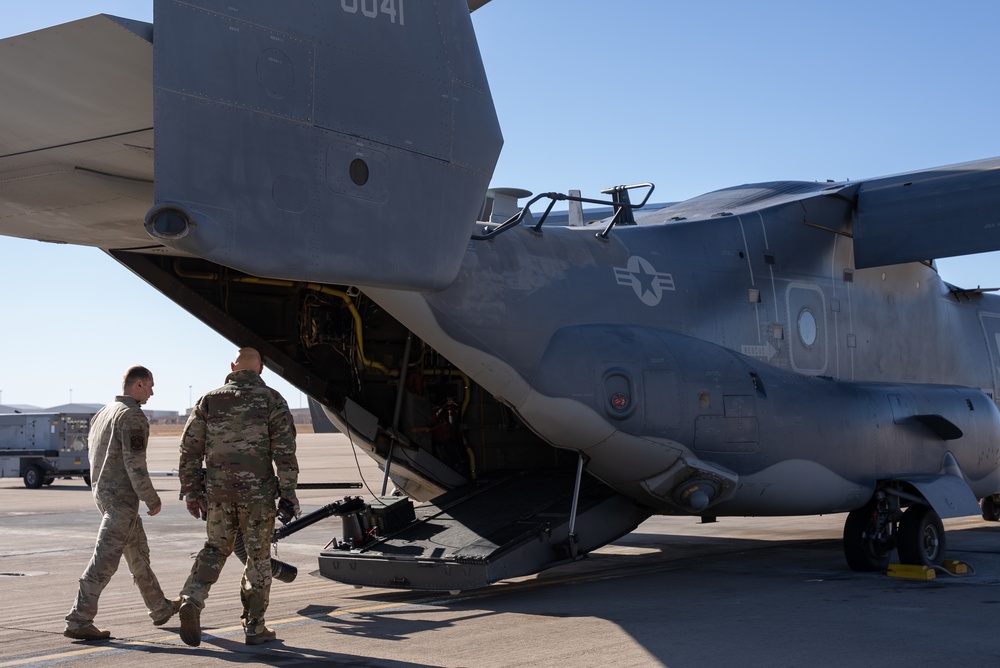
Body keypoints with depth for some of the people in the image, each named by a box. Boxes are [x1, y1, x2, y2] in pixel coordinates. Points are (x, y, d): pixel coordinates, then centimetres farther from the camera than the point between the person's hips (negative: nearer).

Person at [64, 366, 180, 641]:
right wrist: (152, 499, -12)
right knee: (104, 561, -9)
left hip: (102, 492, 10)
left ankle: (160, 608, 32)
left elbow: (95, 456, 17)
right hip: (122, 495, -10)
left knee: (138, 553, 20)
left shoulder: (102, 414, 15)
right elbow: (134, 463, -20)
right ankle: (78, 622, -10)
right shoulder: (133, 417, -14)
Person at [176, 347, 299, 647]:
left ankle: (191, 600, -1)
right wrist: (288, 492, -5)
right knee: (258, 558, 9)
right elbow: (284, 450, -9)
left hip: (218, 492, 3)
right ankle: (254, 626, 13)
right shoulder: (271, 400, -2)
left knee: (215, 549, 20)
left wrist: (191, 491, 14)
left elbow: (190, 449, 7)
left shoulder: (209, 401, 7)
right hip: (258, 493, -3)